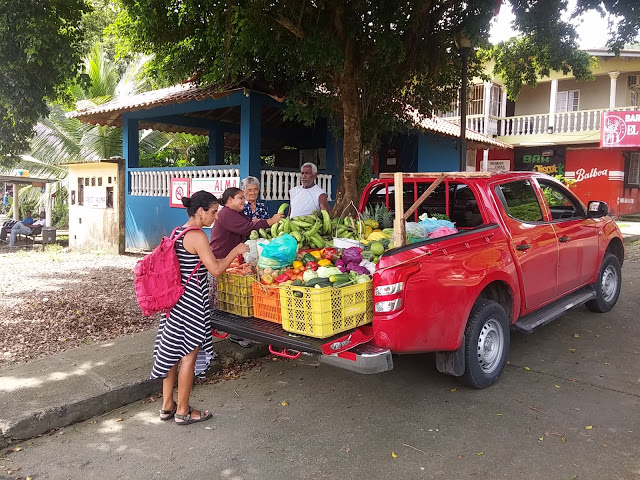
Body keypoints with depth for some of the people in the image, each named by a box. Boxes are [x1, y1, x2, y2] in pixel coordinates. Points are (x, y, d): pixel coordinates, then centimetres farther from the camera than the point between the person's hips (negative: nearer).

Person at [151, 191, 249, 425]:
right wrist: (235, 251, -8)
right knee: (190, 355, 3)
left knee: (172, 352, 16)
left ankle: (167, 405, 28)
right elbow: (216, 269, -21)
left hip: (175, 299, 9)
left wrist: (228, 258, 15)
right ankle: (183, 411, 16)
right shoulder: (197, 236, -19)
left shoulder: (179, 232, 10)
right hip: (192, 302, -9)